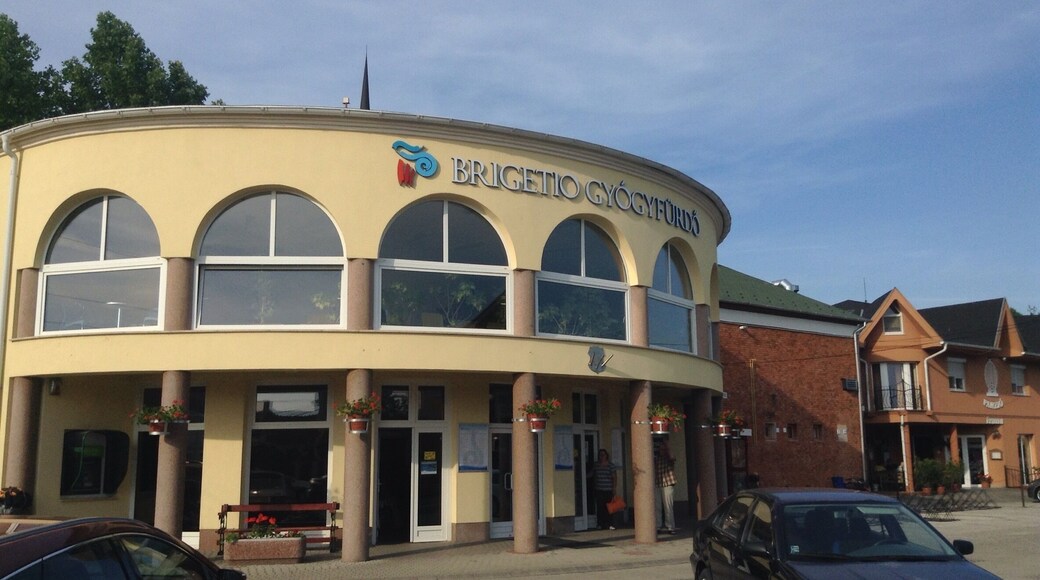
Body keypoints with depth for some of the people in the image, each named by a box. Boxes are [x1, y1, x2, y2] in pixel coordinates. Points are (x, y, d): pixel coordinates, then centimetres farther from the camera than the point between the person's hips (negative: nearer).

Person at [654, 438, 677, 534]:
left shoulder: (668, 457, 4)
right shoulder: (655, 457, 12)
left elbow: (672, 457, -21)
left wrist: (666, 444, -14)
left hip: (668, 484, -3)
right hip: (656, 485, 3)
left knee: (668, 507, -4)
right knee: (656, 507, 3)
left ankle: (670, 527, 1)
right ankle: (657, 527, 10)